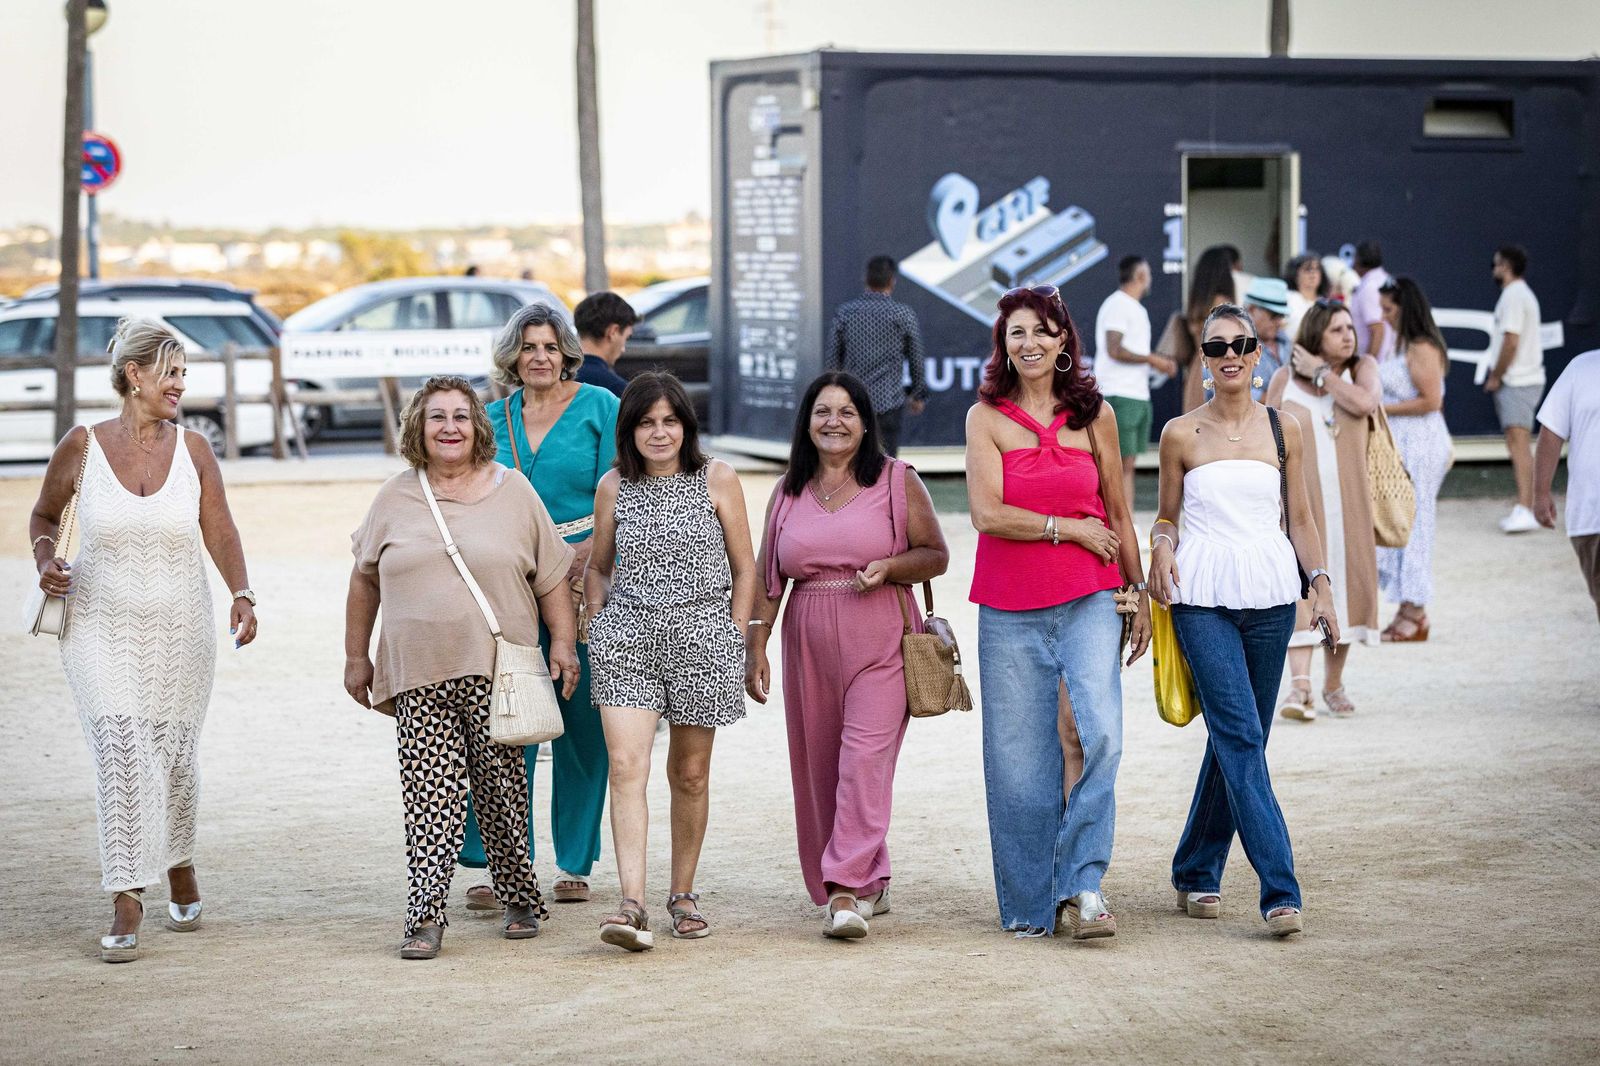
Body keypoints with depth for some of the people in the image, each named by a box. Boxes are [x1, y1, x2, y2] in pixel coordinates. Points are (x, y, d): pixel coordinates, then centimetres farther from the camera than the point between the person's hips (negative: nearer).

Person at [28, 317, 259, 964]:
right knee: (120, 752, -14)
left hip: (178, 630, 2)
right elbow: (44, 515, 11)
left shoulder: (193, 450, 0)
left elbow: (220, 531, -3)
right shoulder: (82, 447, -4)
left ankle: (180, 864, 38)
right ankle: (126, 902, -10)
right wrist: (46, 558, -9)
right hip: (101, 628, -2)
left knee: (175, 757, 9)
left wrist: (242, 596, -18)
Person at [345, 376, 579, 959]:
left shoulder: (513, 493, 7)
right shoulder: (394, 499, 9)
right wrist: (356, 656, 15)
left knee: (502, 790, 3)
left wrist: (563, 642, 0)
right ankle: (425, 917, -9)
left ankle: (520, 899, 18)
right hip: (419, 676, 0)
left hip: (497, 674, 0)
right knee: (430, 796, -7)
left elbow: (552, 577, 10)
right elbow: (365, 580, 17)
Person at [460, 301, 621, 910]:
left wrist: (586, 565, -15)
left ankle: (574, 864, 14)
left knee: (583, 723, 3)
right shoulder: (496, 418, 12)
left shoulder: (599, 408, 1)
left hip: (584, 579, -2)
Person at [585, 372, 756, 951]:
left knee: (690, 773, 8)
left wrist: (735, 640, 1)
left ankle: (683, 896, 23)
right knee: (626, 766, -14)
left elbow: (744, 568, 6)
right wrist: (599, 626, 8)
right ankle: (632, 904, -20)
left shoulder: (717, 479, 2)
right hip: (626, 637, 0)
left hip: (701, 640, 0)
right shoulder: (614, 487, 6)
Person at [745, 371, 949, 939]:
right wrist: (754, 646, 6)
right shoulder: (789, 492, 12)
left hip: (880, 642, -4)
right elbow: (767, 575, 13)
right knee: (818, 768, 6)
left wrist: (890, 567, -14)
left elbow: (936, 554, 4)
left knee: (865, 761, -15)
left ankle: (847, 890, -19)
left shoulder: (897, 482, 3)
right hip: (809, 645, 4)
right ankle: (869, 882, 21)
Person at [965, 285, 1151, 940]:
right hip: (1010, 608, -1)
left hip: (1087, 601, 1)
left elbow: (1117, 515, 15)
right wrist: (1071, 528, -8)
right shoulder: (986, 417, 2)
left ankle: (1083, 882, -7)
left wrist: (1139, 594, 15)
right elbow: (988, 514, -8)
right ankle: (1030, 904, 13)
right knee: (1019, 758, 1)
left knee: (1099, 735, -18)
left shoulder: (1094, 415, 7)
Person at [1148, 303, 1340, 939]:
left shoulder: (1283, 431, 8)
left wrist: (1322, 587, 4)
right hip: (1202, 600, -3)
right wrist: (1160, 546, -8)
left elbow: (1300, 517, 13)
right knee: (1239, 735, -14)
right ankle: (1280, 890, -17)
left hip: (1269, 598, 3)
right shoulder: (1181, 435, 2)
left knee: (1236, 738, 8)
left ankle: (1195, 873, 24)